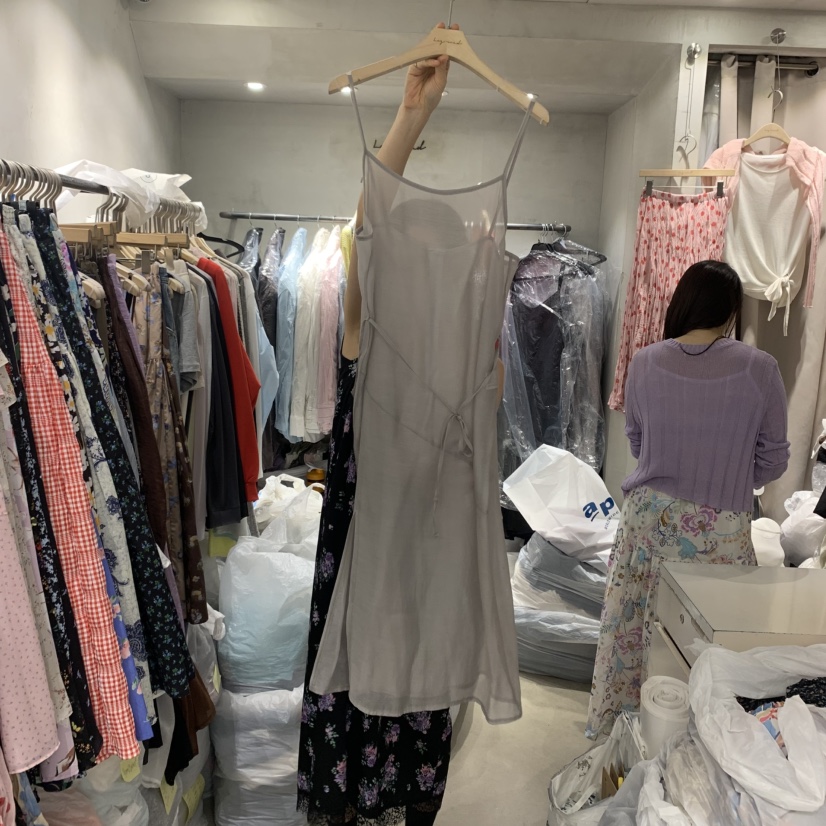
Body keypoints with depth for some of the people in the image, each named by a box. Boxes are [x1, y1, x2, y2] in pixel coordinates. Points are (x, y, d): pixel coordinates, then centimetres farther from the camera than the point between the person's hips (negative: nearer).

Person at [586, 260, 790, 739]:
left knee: (630, 625, 18)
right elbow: (773, 461, -2)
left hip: (649, 516, 3)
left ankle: (611, 727, 35)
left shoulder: (645, 363, -6)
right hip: (719, 529, -2)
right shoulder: (759, 368, -12)